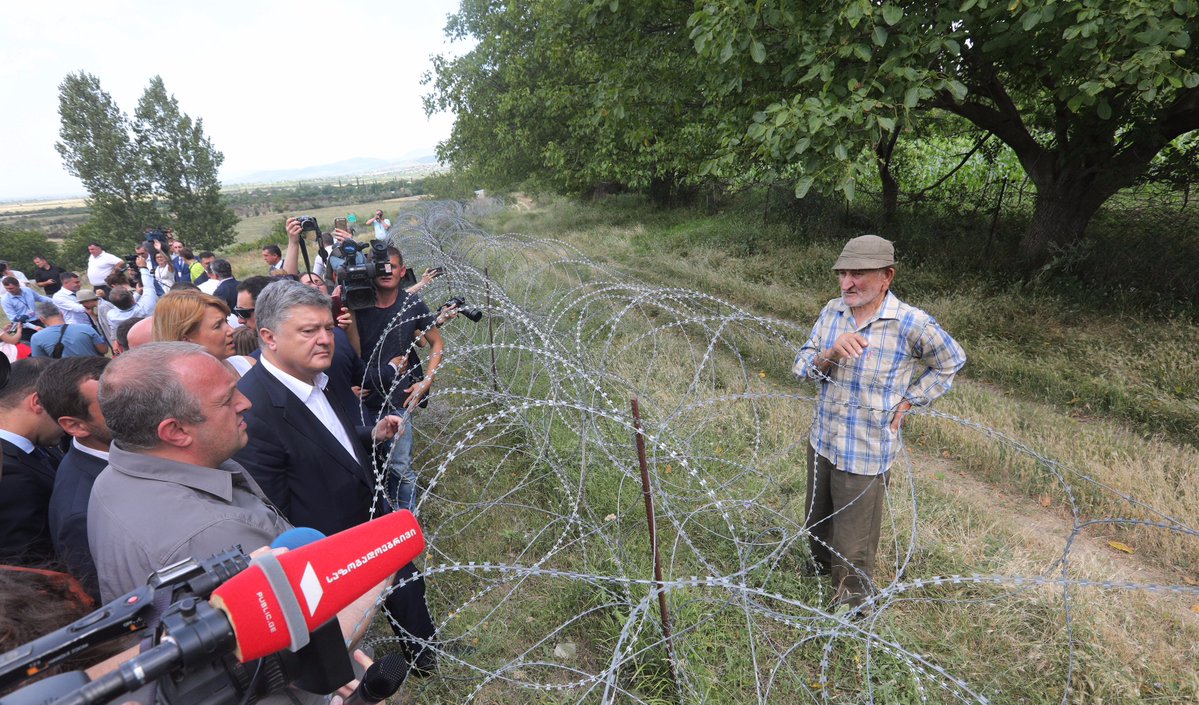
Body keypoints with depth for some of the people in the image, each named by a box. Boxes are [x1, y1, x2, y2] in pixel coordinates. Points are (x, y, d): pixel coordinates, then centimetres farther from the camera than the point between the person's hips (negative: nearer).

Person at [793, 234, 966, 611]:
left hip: (865, 453, -5)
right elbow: (802, 366, -3)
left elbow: (951, 362, 1)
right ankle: (821, 571, 53)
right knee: (817, 523, 25)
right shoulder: (832, 311, -3)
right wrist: (831, 353, -24)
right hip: (822, 439, 5)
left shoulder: (912, 323, -17)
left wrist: (906, 402, -4)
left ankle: (850, 607, 33)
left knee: (853, 545, 9)